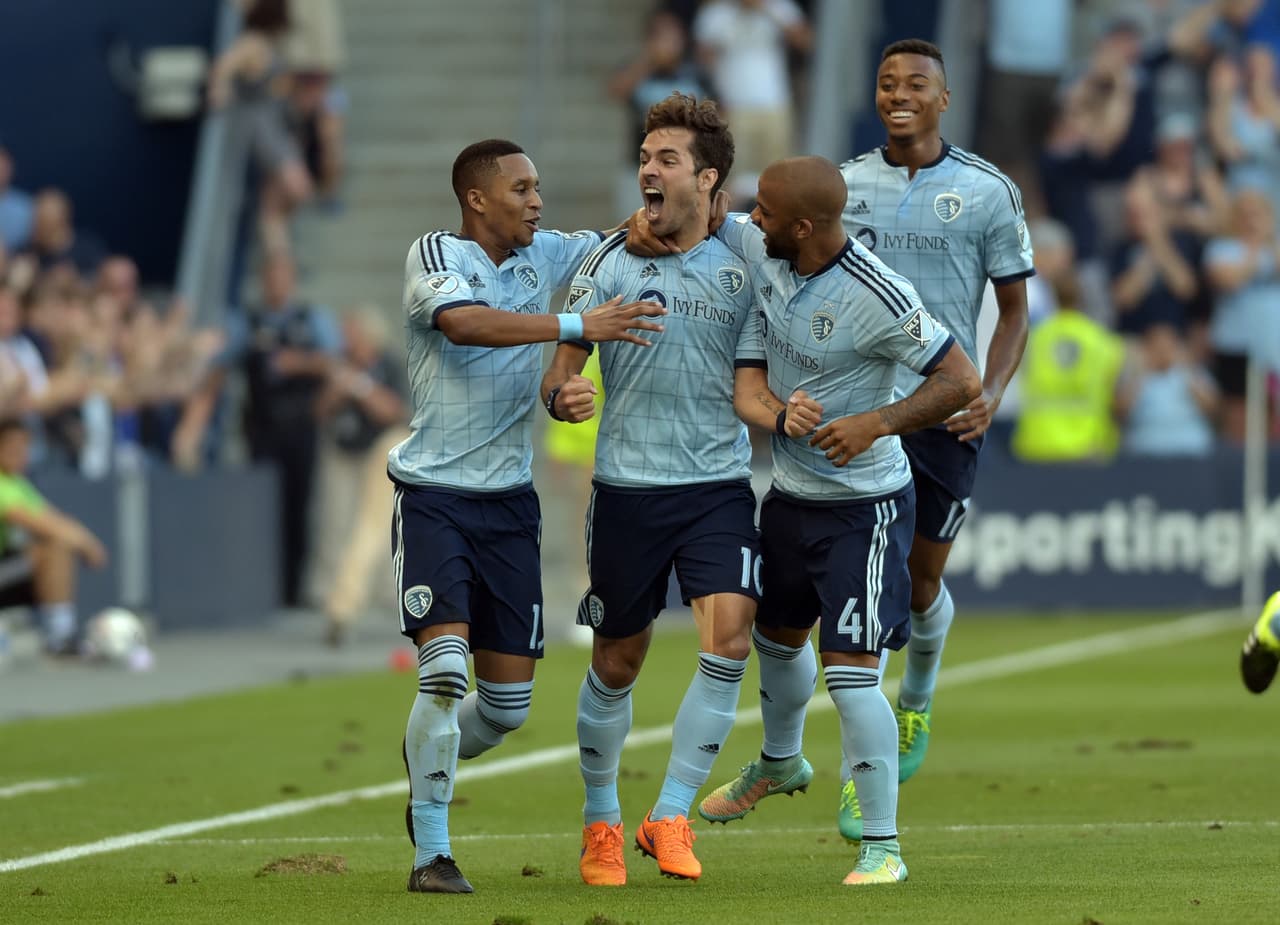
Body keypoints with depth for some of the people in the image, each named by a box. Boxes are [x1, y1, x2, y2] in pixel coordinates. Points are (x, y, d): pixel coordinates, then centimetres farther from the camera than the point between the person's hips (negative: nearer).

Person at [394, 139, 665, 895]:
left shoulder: (546, 255, 8)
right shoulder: (435, 255, -9)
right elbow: (464, 323, -28)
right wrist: (579, 326, -35)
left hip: (510, 497, 6)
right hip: (435, 493, -6)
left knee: (508, 702, 6)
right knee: (446, 670, -18)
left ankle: (430, 760, 37)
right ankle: (432, 853, -8)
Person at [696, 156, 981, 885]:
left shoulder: (878, 298, -27)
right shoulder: (762, 252, -7)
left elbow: (962, 382, -23)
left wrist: (874, 423, -34)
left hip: (863, 506, -8)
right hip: (790, 492, 8)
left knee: (850, 672, -13)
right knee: (777, 637, 28)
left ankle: (883, 846, -3)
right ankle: (780, 762, 57)